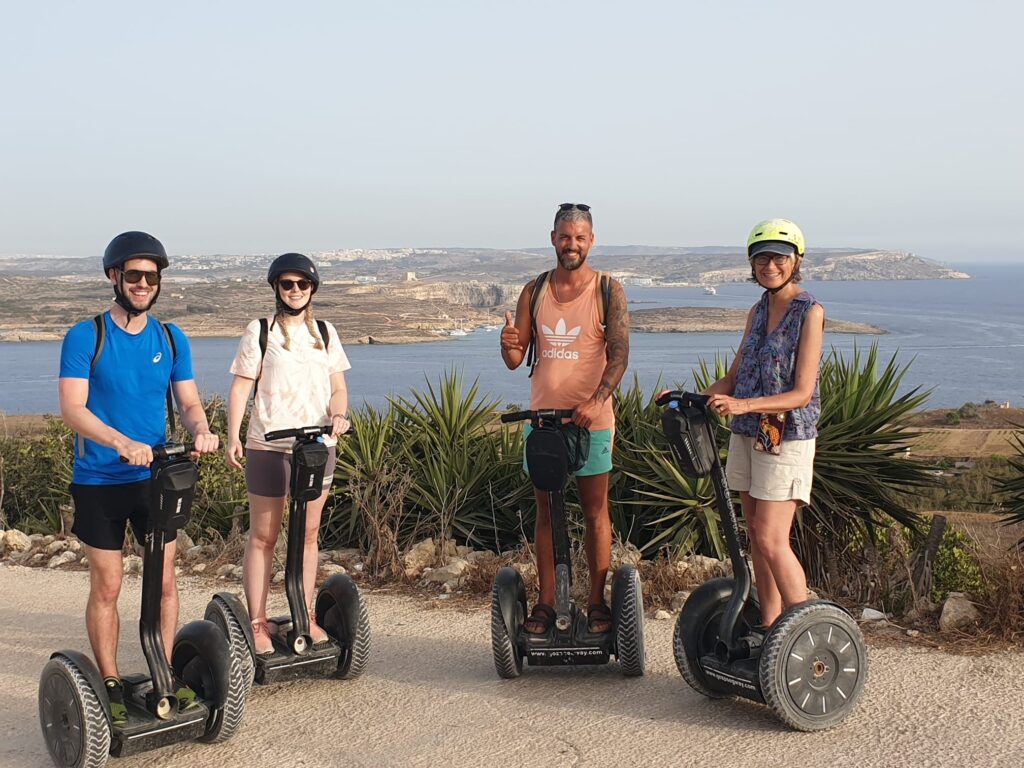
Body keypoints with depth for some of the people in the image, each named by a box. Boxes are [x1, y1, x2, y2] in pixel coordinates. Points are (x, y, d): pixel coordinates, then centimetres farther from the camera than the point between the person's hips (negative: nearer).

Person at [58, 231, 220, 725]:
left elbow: (188, 402, 5)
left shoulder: (171, 339, 4)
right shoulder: (85, 337, -8)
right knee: (106, 585, 4)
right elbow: (72, 408, -17)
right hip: (99, 481, -3)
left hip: (155, 477, 3)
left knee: (164, 578, 6)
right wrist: (123, 443, -33)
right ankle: (110, 684, 16)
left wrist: (201, 431, -19)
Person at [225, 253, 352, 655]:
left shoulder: (325, 332, 11)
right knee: (263, 536, 2)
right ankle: (257, 623, 8)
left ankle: (305, 617, 18)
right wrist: (233, 437, -15)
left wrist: (338, 415, -9)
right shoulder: (260, 331, 0)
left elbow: (338, 387, 12)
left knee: (308, 534, 9)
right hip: (268, 447, -3)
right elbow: (240, 387, -3)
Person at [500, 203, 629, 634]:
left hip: (591, 419, -3)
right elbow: (515, 360, 7)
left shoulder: (608, 292, -3)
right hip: (543, 416, 3)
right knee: (545, 512, 7)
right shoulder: (534, 291, 7)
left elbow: (619, 355, -12)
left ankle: (597, 603, 13)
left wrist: (596, 400, -28)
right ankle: (546, 603, 14)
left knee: (595, 512, 5)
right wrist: (508, 345, -18)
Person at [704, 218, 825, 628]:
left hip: (786, 437, -7)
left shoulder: (810, 311, -9)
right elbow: (733, 378, 15)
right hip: (747, 436, 7)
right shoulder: (758, 311, 11)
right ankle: (769, 628, 18)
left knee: (772, 540, -10)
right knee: (756, 537, 9)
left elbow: (802, 393, -15)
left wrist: (744, 405, -27)